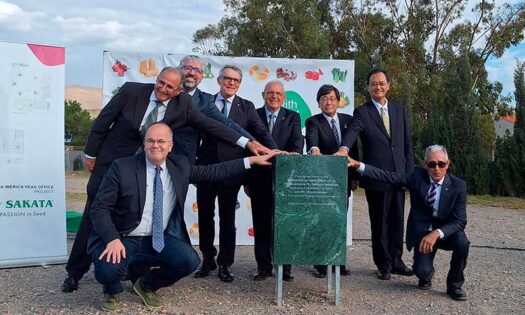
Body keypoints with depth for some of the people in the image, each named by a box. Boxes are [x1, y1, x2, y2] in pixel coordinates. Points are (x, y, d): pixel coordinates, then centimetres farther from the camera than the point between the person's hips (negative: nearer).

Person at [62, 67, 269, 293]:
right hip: (110, 162, -1)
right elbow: (103, 121, -6)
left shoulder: (182, 105, -9)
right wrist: (91, 153, -1)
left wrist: (246, 143, -16)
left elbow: (210, 125, -10)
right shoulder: (131, 90, -14)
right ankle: (75, 272, 18)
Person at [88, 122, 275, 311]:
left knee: (190, 260, -20)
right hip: (122, 238, -3)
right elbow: (100, 208, -12)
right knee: (108, 269, -32)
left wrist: (252, 160, 4)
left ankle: (146, 284, 12)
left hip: (157, 239, 4)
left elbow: (213, 172, 8)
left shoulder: (180, 166, 1)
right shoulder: (122, 167, -12)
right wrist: (112, 239, -28)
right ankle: (112, 292, 10)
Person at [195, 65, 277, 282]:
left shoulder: (247, 107, 5)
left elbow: (261, 132, -5)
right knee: (205, 214, 10)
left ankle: (225, 264, 15)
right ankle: (208, 259, 27)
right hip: (206, 167, 1)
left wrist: (275, 152, -22)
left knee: (227, 216, 5)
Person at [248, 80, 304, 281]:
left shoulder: (292, 117, 10)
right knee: (261, 223, 6)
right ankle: (264, 266, 16)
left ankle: (284, 266, 12)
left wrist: (295, 153, -29)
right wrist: (246, 177, 0)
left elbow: (297, 139, -5)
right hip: (259, 177, 1)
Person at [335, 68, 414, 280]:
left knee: (397, 221, 12)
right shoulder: (362, 112, -3)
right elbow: (353, 131, -24)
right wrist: (344, 148, -45)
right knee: (379, 223, 5)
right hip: (376, 177, -4)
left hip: (398, 175, 4)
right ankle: (383, 265, 19)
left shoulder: (399, 110, 11)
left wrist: (409, 173, 6)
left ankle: (396, 261, 26)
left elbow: (407, 144, 12)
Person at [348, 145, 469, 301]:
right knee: (422, 271, -22)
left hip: (446, 232, 0)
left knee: (462, 242, -32)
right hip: (421, 232, 0)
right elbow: (388, 176, -18)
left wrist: (437, 233, -35)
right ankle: (426, 277, 21)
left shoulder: (458, 186, -13)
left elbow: (459, 221, -17)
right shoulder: (417, 176, -10)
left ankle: (454, 285, -4)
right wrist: (358, 165, -29)